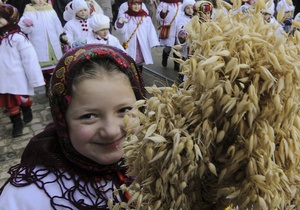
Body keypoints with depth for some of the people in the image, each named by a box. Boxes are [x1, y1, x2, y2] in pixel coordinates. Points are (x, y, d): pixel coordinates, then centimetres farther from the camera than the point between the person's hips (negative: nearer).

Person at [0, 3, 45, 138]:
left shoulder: (18, 37, -15)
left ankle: (27, 112, 42)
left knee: (23, 99, 15)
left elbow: (29, 58, -15)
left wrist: (34, 79, -16)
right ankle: (17, 123, 24)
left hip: (17, 78, -5)